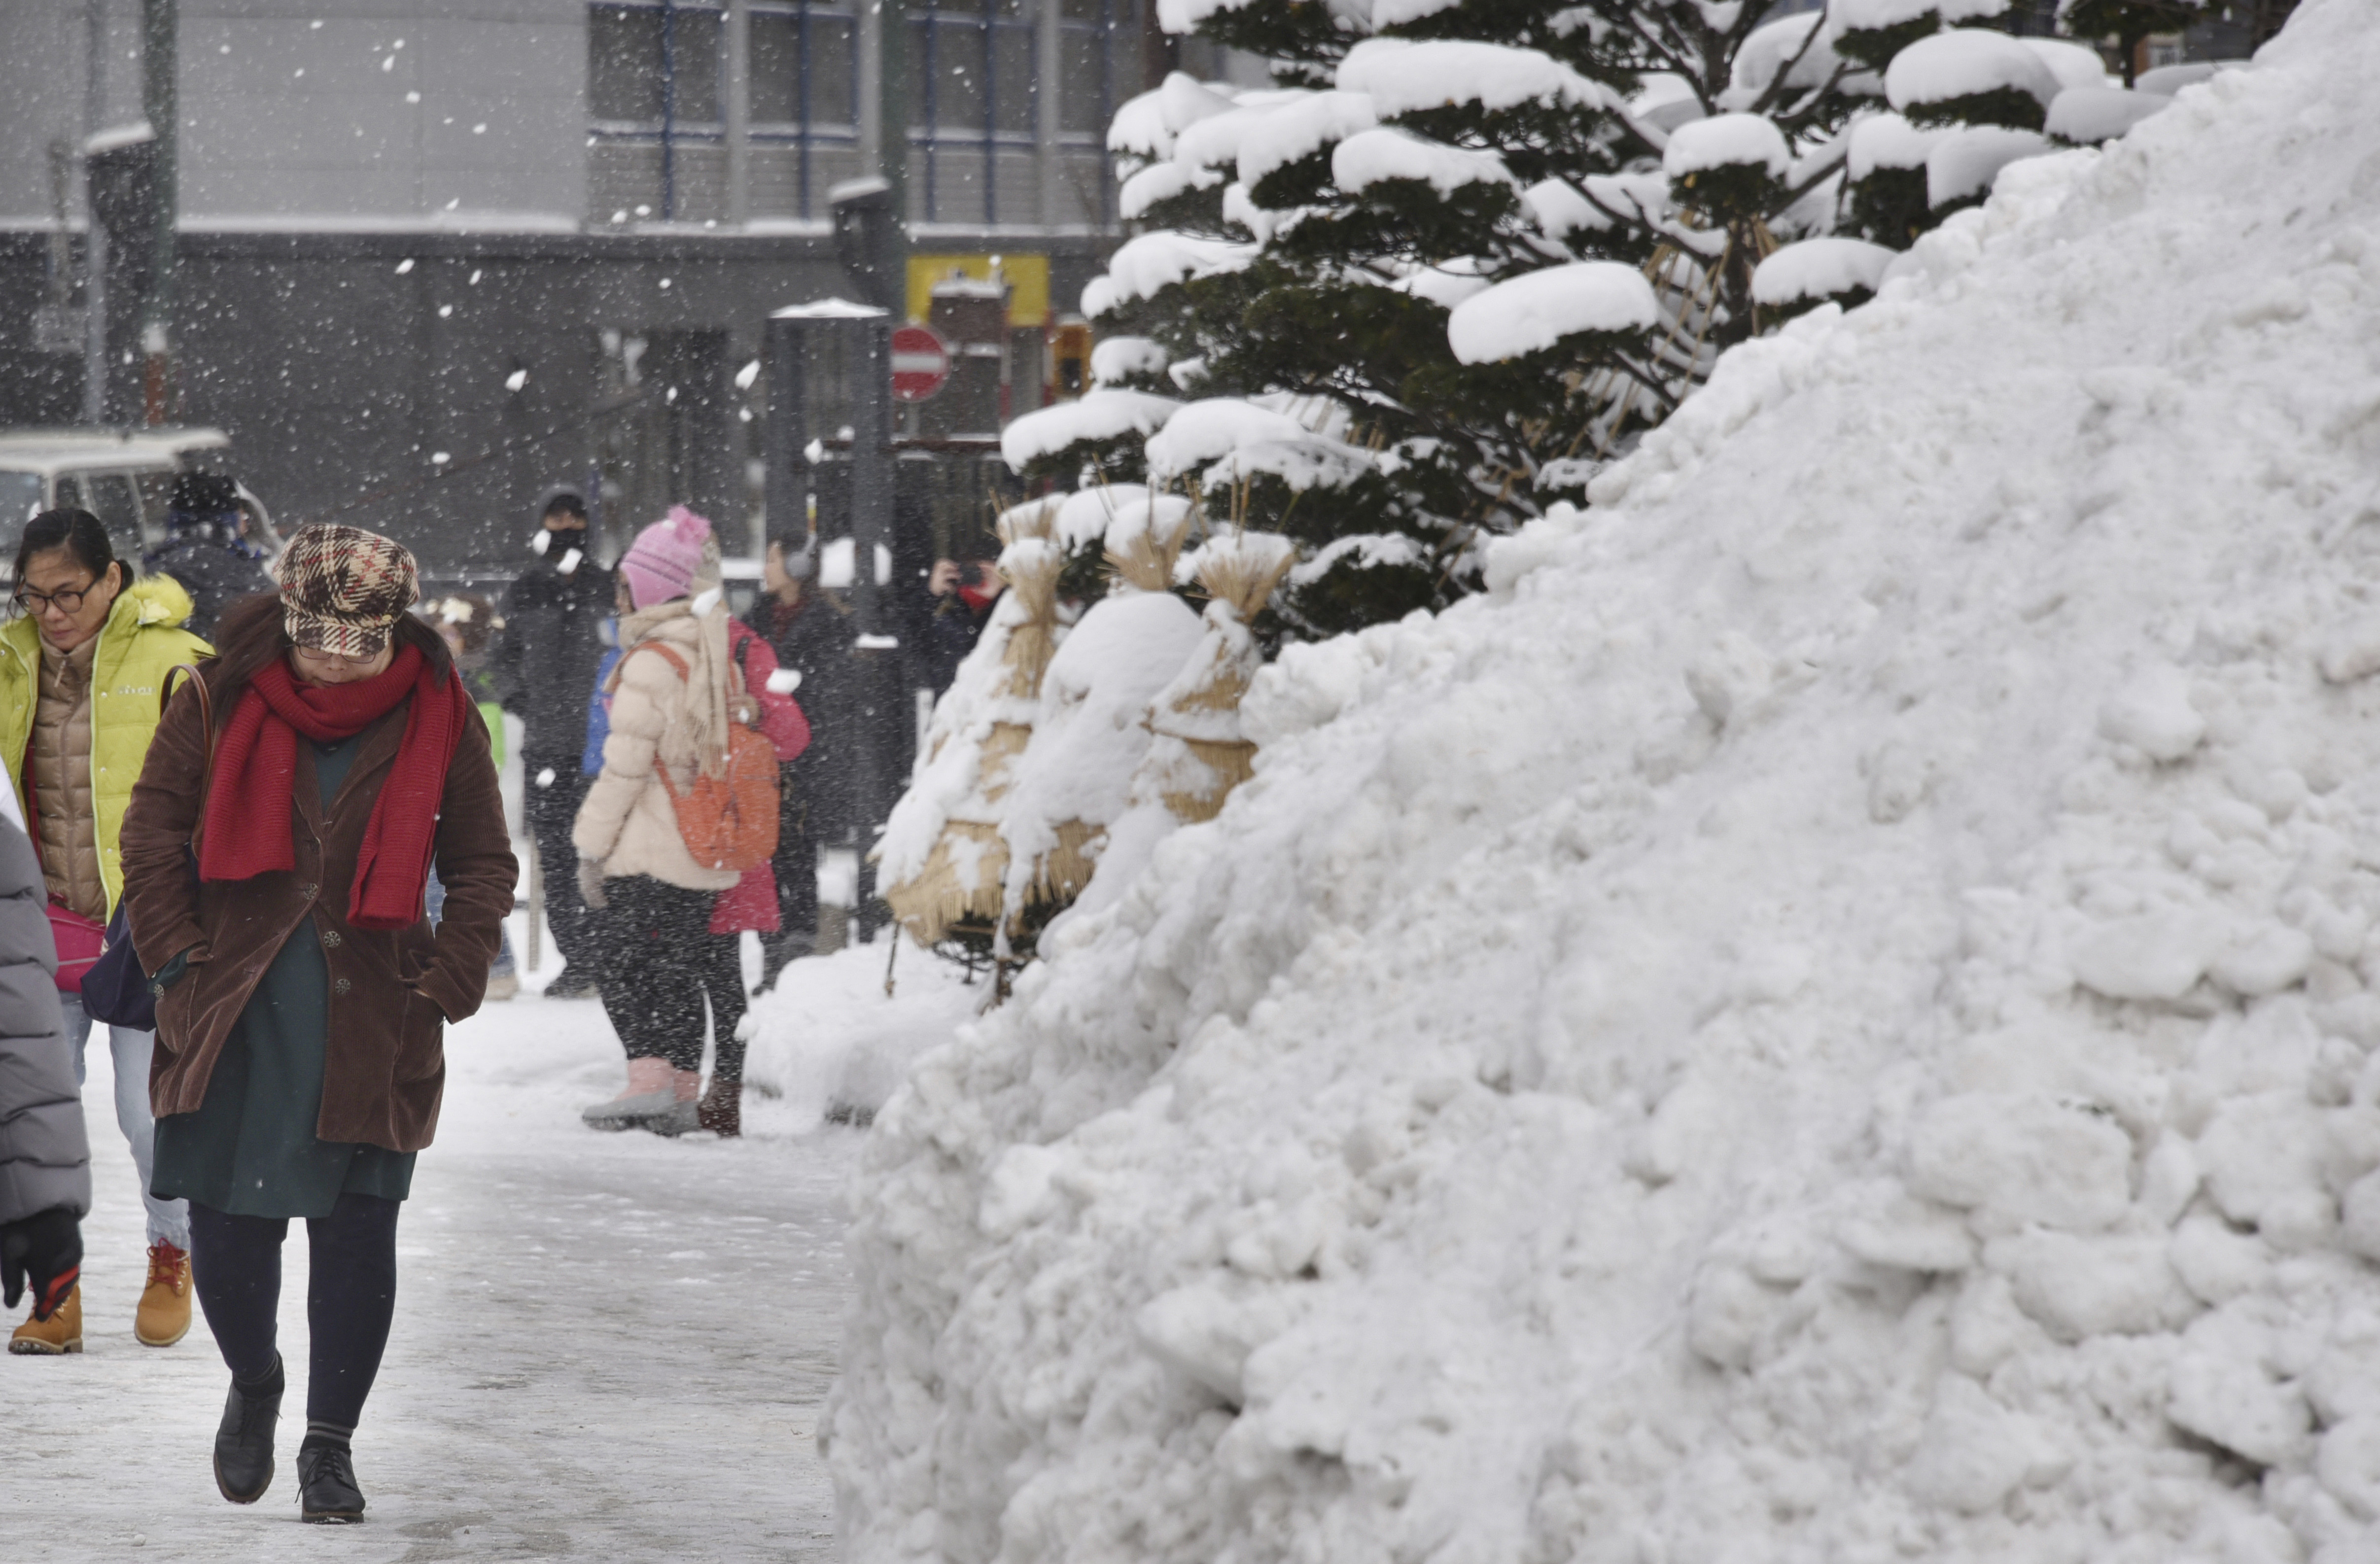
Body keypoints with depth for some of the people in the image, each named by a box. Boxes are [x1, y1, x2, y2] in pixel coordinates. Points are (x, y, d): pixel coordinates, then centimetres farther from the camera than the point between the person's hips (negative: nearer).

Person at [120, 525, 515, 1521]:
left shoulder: (436, 718, -1)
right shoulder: (227, 698, -2)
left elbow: (483, 860, 10)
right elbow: (155, 822, 7)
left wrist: (450, 977, -2)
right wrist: (174, 946, -1)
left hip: (371, 1016, -1)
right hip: (236, 1000, 1)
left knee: (358, 1228, -6)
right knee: (226, 1223, 1)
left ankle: (330, 1446, 7)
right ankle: (253, 1381, 31)